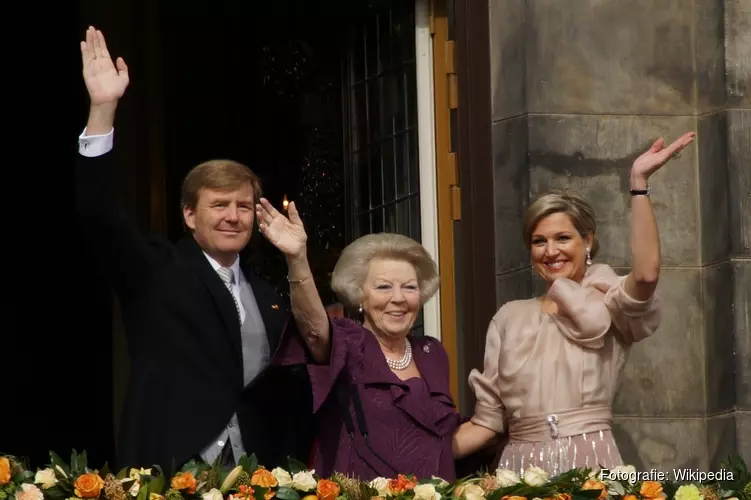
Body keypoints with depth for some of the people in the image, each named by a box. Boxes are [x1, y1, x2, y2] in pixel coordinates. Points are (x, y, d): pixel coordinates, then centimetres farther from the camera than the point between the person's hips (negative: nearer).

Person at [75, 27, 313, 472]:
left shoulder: (268, 297, 17)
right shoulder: (156, 272, 3)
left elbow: (291, 392, 18)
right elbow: (99, 216, -11)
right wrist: (104, 110, -20)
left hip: (255, 478, 5)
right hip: (170, 474, -4)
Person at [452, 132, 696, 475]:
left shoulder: (609, 307, 5)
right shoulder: (510, 317, 14)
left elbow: (646, 274, -18)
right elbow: (488, 419, 13)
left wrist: (639, 181, -19)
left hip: (592, 465, -2)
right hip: (521, 469, 3)